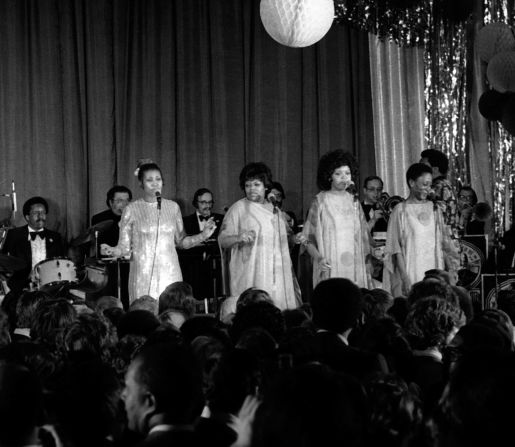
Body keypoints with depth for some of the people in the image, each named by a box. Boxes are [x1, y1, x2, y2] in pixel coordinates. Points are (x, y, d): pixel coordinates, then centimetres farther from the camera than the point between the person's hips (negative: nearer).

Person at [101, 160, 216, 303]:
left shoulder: (173, 207, 9)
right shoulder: (132, 209, 2)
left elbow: (181, 241, 15)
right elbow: (125, 247, 2)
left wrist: (203, 236, 1)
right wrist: (111, 251, -18)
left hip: (169, 273, 2)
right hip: (142, 274, -2)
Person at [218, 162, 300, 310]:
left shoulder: (274, 210, 17)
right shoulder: (238, 209, 0)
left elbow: (285, 237, 28)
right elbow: (222, 240, -7)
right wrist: (238, 238, -25)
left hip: (276, 275, 5)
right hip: (250, 275, -5)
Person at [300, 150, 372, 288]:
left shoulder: (353, 202, 13)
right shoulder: (320, 201, 2)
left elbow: (363, 237, 16)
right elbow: (308, 238, -1)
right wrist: (318, 258, -17)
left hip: (355, 269, 3)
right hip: (330, 270, -3)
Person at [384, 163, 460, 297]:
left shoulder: (434, 209, 12)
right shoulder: (400, 210, -1)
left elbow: (442, 243, 14)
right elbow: (396, 248, -5)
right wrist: (405, 278, -13)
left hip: (433, 271, 4)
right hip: (410, 273, -3)